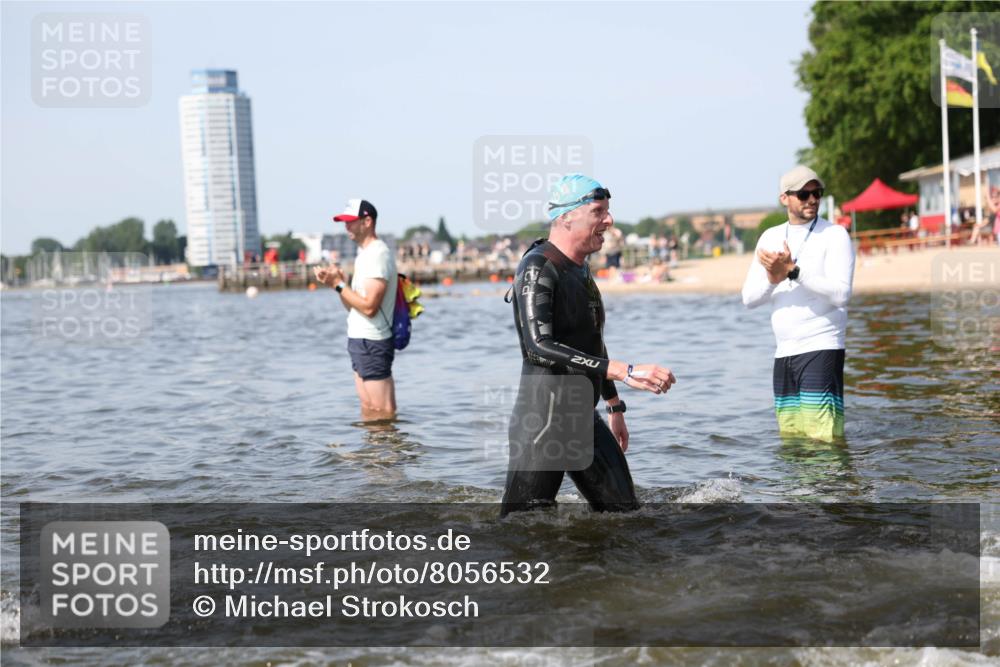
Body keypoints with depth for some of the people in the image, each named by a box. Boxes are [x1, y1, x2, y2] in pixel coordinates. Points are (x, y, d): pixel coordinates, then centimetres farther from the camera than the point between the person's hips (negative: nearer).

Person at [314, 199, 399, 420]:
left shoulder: (378, 254, -15)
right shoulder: (364, 253, 16)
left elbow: (369, 306, -22)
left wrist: (339, 284, -15)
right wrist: (337, 282, 0)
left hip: (372, 343, -10)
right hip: (360, 340, 10)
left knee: (382, 413, -7)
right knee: (368, 410, 12)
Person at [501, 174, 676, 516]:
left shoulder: (581, 270, 15)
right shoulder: (538, 269, -15)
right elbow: (540, 347, -29)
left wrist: (614, 407, 31)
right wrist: (624, 371, -33)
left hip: (585, 418, 9)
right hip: (542, 422, -9)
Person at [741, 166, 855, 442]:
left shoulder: (835, 235, -2)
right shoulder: (770, 237, 14)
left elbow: (840, 293, -15)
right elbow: (749, 298, 9)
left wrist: (794, 271, -20)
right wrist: (773, 279, -12)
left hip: (821, 348, -6)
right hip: (783, 353, 6)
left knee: (823, 438, -14)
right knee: (791, 439, 8)